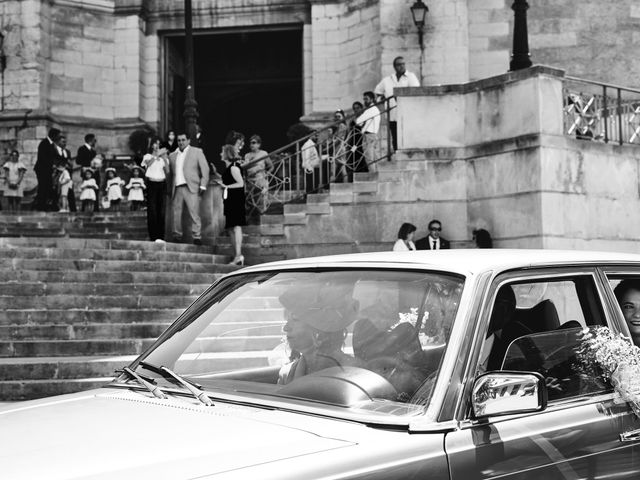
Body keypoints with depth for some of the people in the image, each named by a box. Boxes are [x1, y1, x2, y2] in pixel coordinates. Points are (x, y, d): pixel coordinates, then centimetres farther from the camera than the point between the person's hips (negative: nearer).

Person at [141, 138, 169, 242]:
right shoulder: (148, 156, 6)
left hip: (162, 184, 2)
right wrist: (157, 155, -29)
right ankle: (153, 236, -3)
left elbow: (168, 172, 1)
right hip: (151, 184, -2)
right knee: (152, 210, -6)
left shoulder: (164, 157, 13)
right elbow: (148, 164, -18)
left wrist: (165, 159, -9)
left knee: (161, 210, 0)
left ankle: (160, 236, 4)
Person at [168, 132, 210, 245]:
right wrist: (169, 189, 8)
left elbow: (205, 169, 3)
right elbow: (170, 173, 18)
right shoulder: (172, 156, 18)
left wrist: (203, 185, -6)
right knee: (176, 213, 2)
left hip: (191, 188, -4)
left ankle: (197, 237, -9)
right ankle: (177, 235, 12)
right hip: (177, 188, 4)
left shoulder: (197, 152, 8)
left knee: (194, 213, -11)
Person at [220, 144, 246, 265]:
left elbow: (240, 183, -17)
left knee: (236, 226, -12)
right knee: (231, 228, 9)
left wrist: (226, 186, -15)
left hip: (235, 200, -10)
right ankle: (237, 256, 12)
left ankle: (238, 255, -14)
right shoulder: (228, 168, 17)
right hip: (230, 200, 10)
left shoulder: (233, 167, -11)